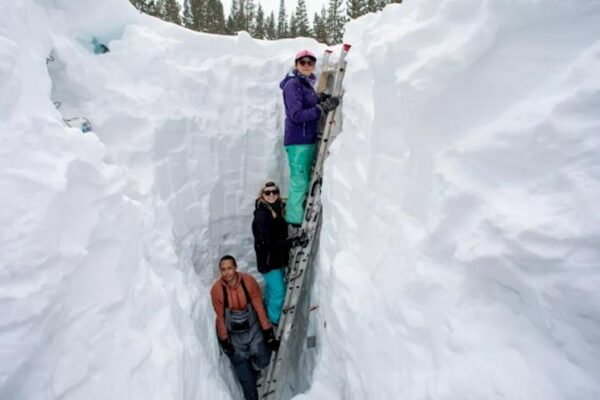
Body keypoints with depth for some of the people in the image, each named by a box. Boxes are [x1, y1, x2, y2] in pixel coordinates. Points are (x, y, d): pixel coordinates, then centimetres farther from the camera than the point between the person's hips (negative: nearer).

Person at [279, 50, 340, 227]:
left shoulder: (307, 84, 16)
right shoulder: (292, 85, -10)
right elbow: (297, 115, -19)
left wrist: (320, 100, 1)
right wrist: (323, 107, -23)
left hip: (308, 139, 9)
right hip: (298, 141, -9)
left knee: (307, 181, 12)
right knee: (299, 183, -8)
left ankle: (301, 218, 21)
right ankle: (294, 222, -1)